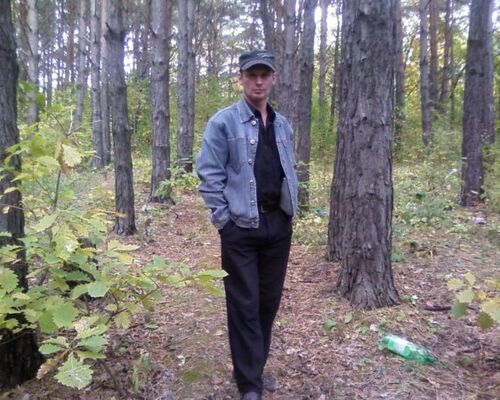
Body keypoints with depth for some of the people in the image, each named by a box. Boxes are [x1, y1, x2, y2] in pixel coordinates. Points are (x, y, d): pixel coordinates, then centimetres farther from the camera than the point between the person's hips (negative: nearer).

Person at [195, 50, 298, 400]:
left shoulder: (283, 125, 13)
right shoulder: (223, 122, -4)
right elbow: (209, 174, -8)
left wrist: (290, 211, 11)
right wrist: (224, 219, -12)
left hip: (279, 226, 6)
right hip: (241, 227, -5)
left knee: (269, 302, 13)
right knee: (244, 306, 0)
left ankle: (256, 368, 32)